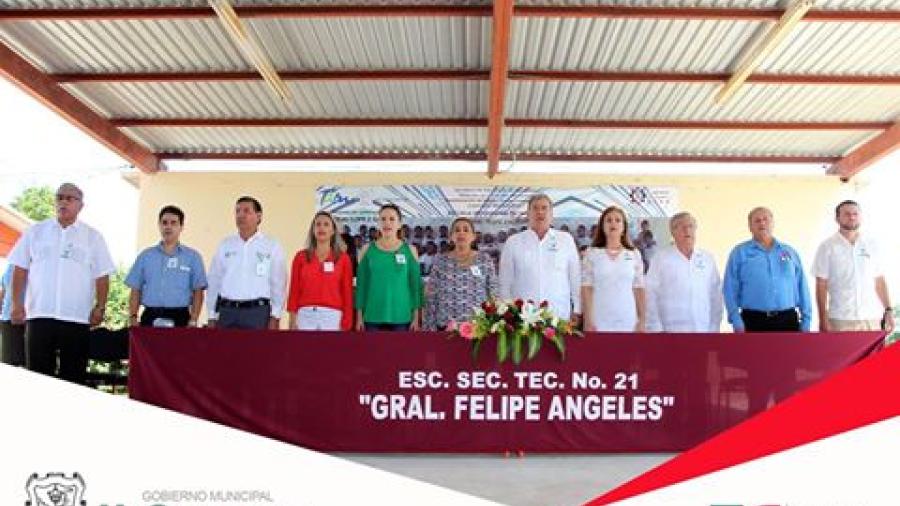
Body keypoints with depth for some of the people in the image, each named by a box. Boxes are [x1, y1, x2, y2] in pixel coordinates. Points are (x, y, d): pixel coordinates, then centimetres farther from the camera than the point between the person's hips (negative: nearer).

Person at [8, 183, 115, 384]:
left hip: (77, 317, 0)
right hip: (39, 315, 1)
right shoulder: (35, 231, 11)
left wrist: (100, 307, -5)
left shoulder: (93, 237, 8)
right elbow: (20, 270, 9)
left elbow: (102, 276, 6)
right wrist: (17, 304, 0)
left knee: (73, 377, 3)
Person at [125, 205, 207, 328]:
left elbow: (198, 292, 3)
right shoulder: (146, 256, 13)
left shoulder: (192, 257, 6)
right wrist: (132, 317, 1)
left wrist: (193, 321, -7)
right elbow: (136, 290, 13)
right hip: (151, 317, 2)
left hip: (179, 317, -2)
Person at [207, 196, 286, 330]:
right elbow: (214, 282, 10)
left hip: (258, 312, -3)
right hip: (227, 311, 3)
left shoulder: (272, 246, 1)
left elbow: (278, 284, -2)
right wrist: (212, 317, 6)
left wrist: (275, 317, -7)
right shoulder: (224, 245, 10)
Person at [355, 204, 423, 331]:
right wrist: (359, 316, 2)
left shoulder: (409, 250, 3)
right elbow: (361, 284, 5)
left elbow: (415, 284, 4)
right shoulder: (368, 250, 4)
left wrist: (416, 317, 1)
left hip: (401, 318, 0)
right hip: (373, 317, 0)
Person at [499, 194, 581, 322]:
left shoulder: (566, 240, 8)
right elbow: (505, 283, 9)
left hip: (560, 316, 1)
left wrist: (577, 311, 7)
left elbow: (575, 279, 10)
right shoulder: (513, 242, 7)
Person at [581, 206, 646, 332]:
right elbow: (586, 289, 1)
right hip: (599, 322, -1)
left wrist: (642, 321, 4)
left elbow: (639, 289, 8)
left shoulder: (634, 254, 8)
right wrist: (588, 321, -6)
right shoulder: (592, 253, 4)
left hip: (628, 322, 2)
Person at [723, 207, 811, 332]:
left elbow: (802, 289, 11)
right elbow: (731, 290, -1)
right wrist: (737, 323, -9)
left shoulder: (790, 252, 12)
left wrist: (806, 321, 5)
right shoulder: (739, 253, 4)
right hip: (754, 322, -2)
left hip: (787, 320, 2)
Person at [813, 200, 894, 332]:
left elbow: (880, 281, 13)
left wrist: (888, 310, 8)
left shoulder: (871, 245, 10)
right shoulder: (827, 247, 1)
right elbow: (821, 285, 0)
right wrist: (823, 320, -5)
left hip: (872, 318, 3)